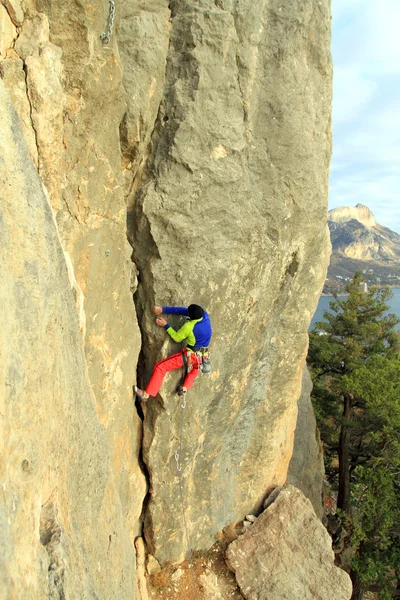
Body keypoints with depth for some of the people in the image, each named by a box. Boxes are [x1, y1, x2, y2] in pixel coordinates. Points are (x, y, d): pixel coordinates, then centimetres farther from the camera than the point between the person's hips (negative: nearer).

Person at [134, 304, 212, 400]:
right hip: (201, 358, 7)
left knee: (160, 367, -3)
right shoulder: (205, 316, -4)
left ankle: (146, 394, -7)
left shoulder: (189, 326, -19)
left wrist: (165, 325, 5)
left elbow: (177, 338, -1)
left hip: (190, 355, -7)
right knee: (196, 366, 43)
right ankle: (185, 387, 26)